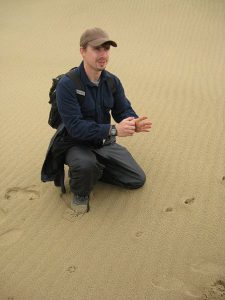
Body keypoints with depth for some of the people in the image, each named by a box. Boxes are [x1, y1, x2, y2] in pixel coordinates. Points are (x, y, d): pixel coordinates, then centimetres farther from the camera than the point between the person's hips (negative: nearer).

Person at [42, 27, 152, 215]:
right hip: (77, 144, -5)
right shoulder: (67, 85, -24)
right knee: (85, 164, -40)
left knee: (138, 180, 3)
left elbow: (124, 110, -3)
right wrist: (113, 129, -39)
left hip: (106, 143, 6)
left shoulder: (112, 81, -4)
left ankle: (94, 170, 19)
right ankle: (80, 193, -4)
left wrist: (135, 123, -29)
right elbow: (75, 126, -30)